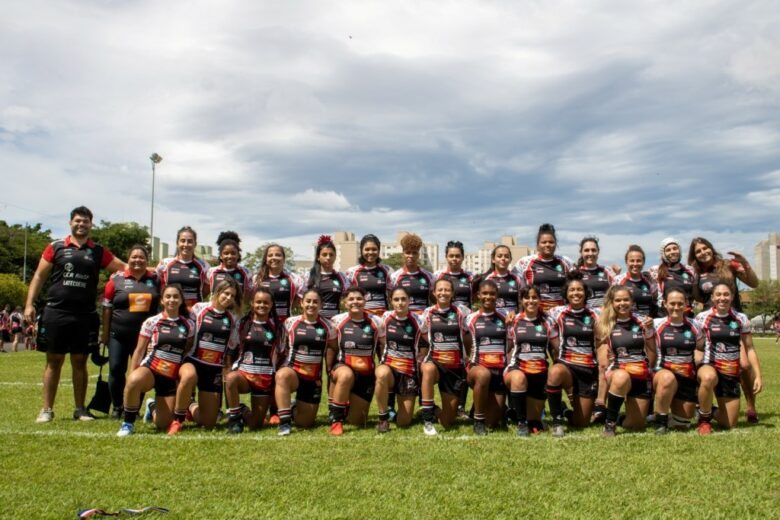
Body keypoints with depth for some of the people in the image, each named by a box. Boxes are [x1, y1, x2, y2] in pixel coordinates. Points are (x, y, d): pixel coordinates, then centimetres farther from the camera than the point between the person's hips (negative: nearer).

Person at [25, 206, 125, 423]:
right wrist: (29, 303, -2)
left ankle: (80, 409, 15)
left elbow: (124, 268, 6)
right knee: (53, 361, 4)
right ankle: (47, 409, 11)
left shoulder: (98, 252, 9)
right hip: (55, 313, -1)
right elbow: (39, 276, 6)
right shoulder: (56, 247, 5)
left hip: (84, 315, 1)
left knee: (80, 362, 8)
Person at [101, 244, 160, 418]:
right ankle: (117, 408, 15)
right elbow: (107, 308, 4)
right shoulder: (117, 279, 1)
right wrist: (105, 333, 1)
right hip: (119, 334, -1)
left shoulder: (155, 279, 5)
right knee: (116, 370, -1)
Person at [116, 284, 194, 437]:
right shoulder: (152, 322, -1)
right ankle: (128, 423, -15)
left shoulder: (188, 325, 3)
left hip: (172, 378, 2)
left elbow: (189, 352, 12)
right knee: (134, 381, -39)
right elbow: (139, 350, 0)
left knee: (163, 425, -1)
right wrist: (131, 375, -5)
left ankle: (153, 409, 37)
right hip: (150, 370, -2)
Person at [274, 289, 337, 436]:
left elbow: (334, 348, 12)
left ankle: (296, 408, 39)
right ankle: (285, 421, -31)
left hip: (314, 378, 2)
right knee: (282, 375, -40)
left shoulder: (327, 325, 1)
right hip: (293, 371, -2)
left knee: (305, 423, 3)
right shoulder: (291, 322, -2)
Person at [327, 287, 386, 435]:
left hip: (367, 374, 2)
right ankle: (335, 420, -24)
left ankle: (352, 405, 41)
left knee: (357, 421, 3)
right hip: (343, 367, -2)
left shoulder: (376, 322, -2)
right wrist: (330, 370, -5)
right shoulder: (337, 320, -3)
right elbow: (331, 348, 4)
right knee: (346, 375, -41)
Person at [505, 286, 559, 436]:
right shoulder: (514, 321, 5)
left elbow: (555, 349, 11)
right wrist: (509, 367, -2)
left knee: (535, 426, 1)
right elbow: (509, 347, 11)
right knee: (518, 377, -41)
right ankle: (521, 422, -28)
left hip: (540, 371, 1)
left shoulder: (547, 322, 7)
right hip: (518, 367, -1)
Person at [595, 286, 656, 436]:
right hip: (618, 374, -2)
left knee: (636, 426, -3)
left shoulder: (642, 323, 7)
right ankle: (610, 423, -22)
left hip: (641, 377, 2)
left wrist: (649, 331, -4)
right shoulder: (605, 325, 4)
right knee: (621, 377, -40)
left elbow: (652, 359, 7)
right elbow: (603, 362, 1)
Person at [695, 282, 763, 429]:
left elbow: (749, 349, 5)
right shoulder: (702, 317, -6)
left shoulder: (741, 319, 1)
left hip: (732, 372, 3)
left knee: (730, 424, 4)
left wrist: (758, 376, 1)